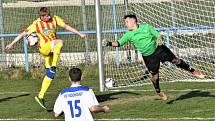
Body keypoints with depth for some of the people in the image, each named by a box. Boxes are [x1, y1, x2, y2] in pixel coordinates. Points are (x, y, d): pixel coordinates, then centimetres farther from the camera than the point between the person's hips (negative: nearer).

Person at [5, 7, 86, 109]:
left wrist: (79, 34, 8)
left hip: (53, 49, 5)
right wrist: (11, 44, -6)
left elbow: (66, 26, 10)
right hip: (44, 48, -5)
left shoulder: (54, 19, 4)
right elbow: (23, 34, -3)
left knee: (50, 74, 2)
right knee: (59, 42, -35)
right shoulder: (36, 24, -6)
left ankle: (40, 96, 9)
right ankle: (53, 66, -35)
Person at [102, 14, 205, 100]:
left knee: (175, 60, -3)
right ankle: (158, 92, 23)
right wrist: (109, 43, -21)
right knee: (154, 74, 0)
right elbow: (119, 43, -6)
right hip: (148, 56, 1)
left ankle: (192, 71, 13)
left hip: (158, 49, -1)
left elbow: (157, 35, 2)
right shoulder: (128, 35, -2)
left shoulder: (146, 27, -3)